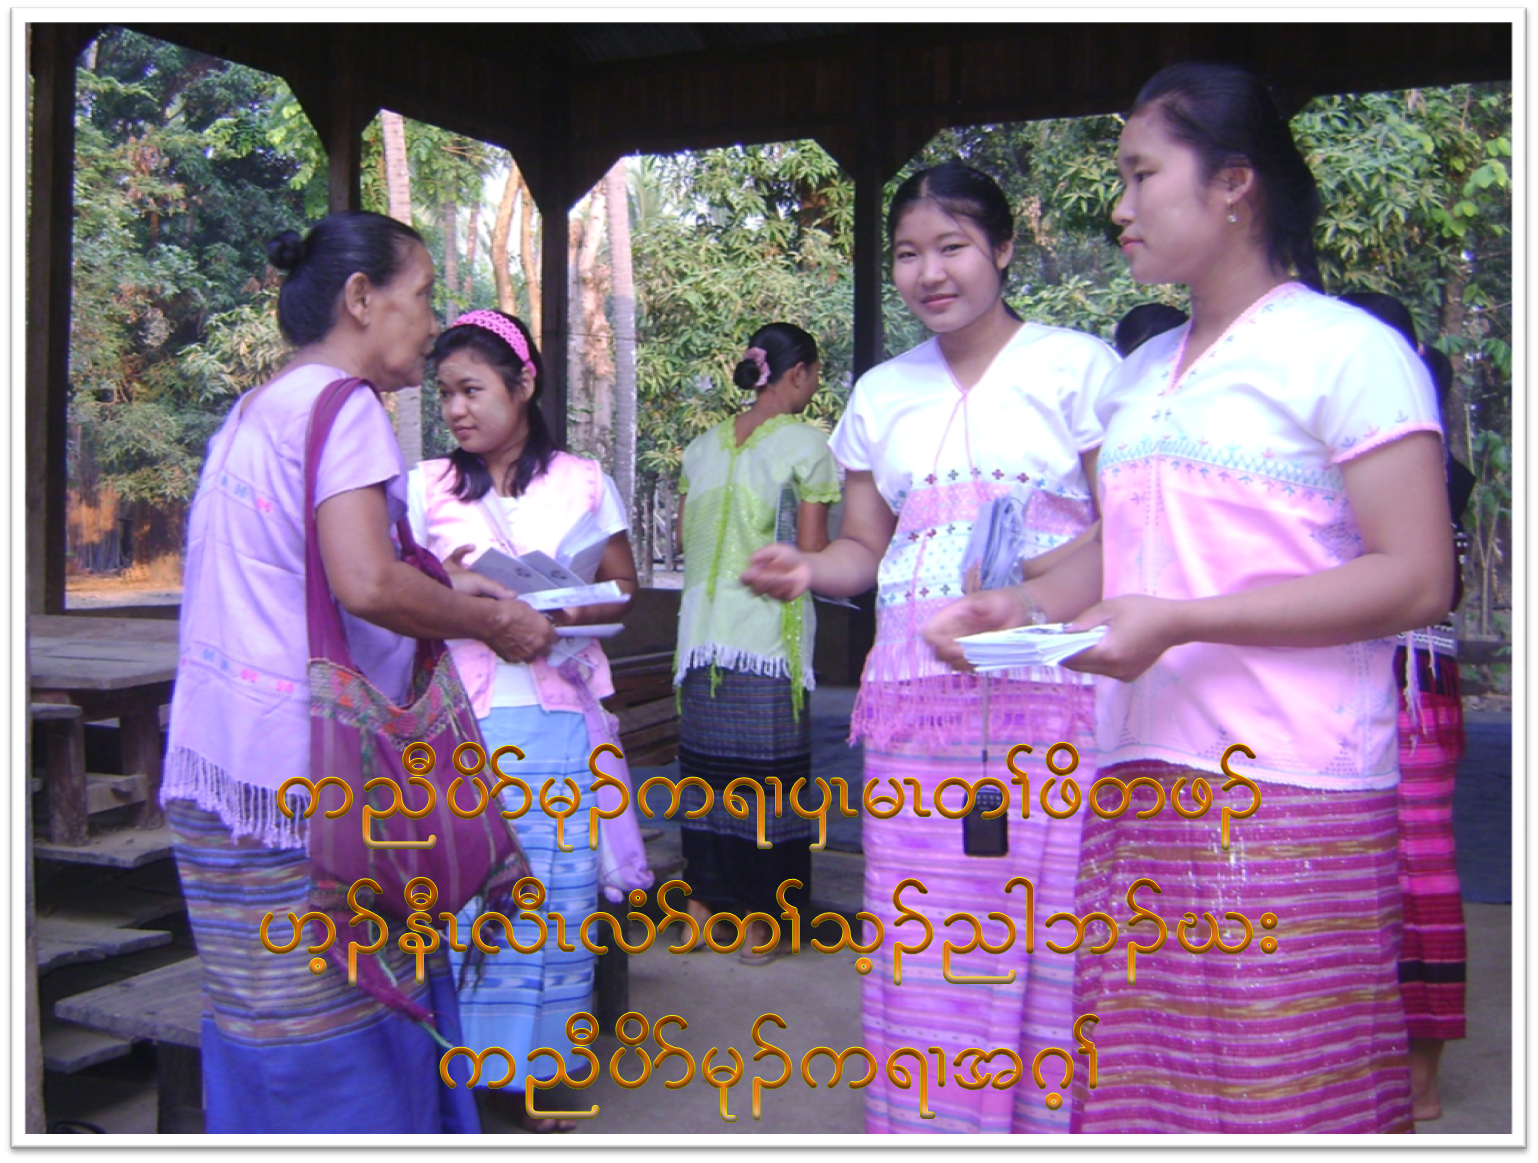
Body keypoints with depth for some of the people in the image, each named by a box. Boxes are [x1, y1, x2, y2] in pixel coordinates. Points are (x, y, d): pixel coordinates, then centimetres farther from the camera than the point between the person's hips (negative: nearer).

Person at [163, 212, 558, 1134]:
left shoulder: (254, 411, 18)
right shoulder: (341, 403, -10)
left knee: (264, 1015, 14)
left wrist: (441, 595, 19)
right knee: (344, 1016, -1)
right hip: (303, 769, -9)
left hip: (218, 763, 9)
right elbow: (367, 585, -22)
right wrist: (497, 625, -7)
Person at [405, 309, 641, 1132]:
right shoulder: (427, 487, 9)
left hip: (555, 718, 0)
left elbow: (622, 592, 8)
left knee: (554, 893, 1)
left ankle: (519, 1075, 15)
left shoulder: (582, 483, 7)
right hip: (458, 719, 0)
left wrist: (557, 615, -11)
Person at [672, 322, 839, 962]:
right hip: (769, 630, -5)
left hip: (703, 628, 6)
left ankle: (705, 903, 19)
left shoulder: (702, 445, 11)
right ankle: (760, 921, 9)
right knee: (770, 770, 2)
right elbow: (812, 550, -8)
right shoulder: (806, 442, -6)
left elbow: (683, 536, 15)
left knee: (705, 764, 11)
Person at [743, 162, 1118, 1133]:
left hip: (1051, 698, -3)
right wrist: (810, 570, -3)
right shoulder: (881, 395, 16)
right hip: (917, 702, 4)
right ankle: (929, 1122, 19)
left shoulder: (1076, 366, 2)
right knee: (921, 947, 4)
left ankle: (1054, 1119, 15)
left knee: (1053, 943, -3)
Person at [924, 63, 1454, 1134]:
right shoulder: (1140, 375, 18)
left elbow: (1417, 580, -11)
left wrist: (1179, 624, -18)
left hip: (1292, 796, -7)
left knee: (1282, 1102, -3)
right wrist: (1015, 608, 8)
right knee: (1134, 1087, 8)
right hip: (1138, 788, 7)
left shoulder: (1345, 350, -4)